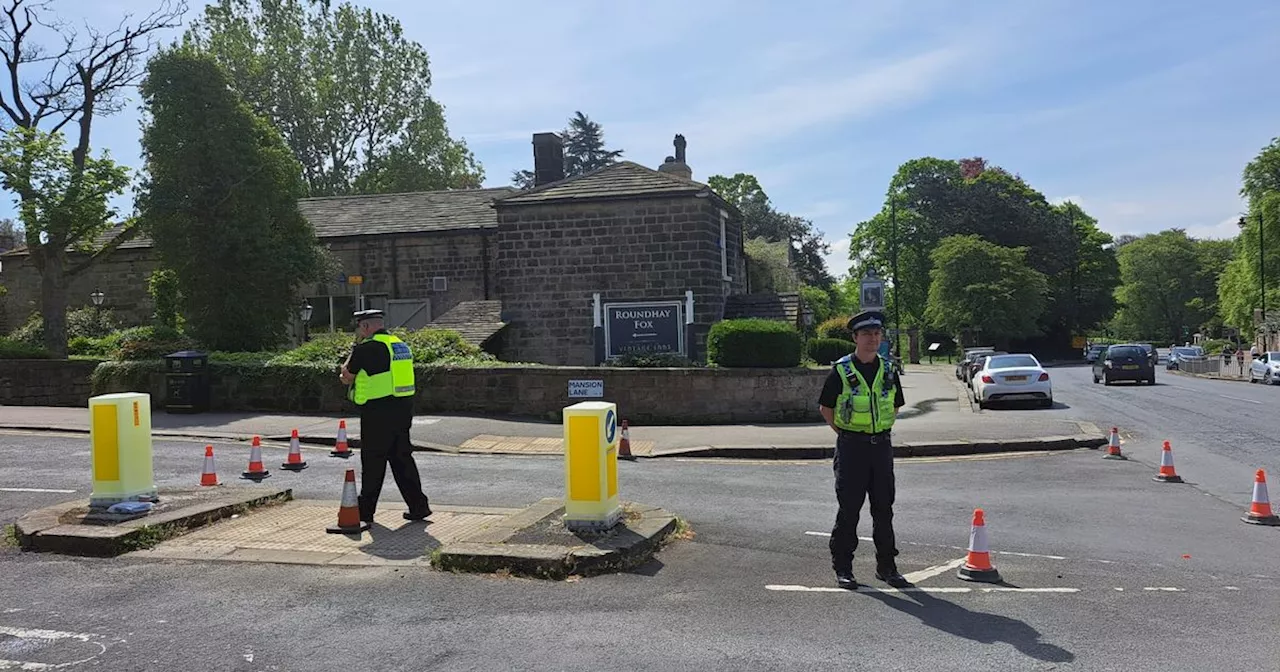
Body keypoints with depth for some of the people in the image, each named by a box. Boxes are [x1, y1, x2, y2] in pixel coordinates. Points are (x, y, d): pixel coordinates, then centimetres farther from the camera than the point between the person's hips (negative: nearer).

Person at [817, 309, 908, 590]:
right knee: (849, 509, 1)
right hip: (851, 447, -4)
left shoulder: (888, 370, 9)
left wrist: (881, 431, 12)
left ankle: (886, 566, 19)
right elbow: (825, 407, 2)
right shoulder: (841, 370, -4)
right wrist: (846, 434, -1)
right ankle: (842, 568, 11)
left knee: (884, 508, 8)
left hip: (882, 445, 4)